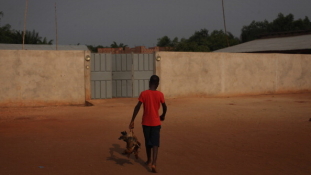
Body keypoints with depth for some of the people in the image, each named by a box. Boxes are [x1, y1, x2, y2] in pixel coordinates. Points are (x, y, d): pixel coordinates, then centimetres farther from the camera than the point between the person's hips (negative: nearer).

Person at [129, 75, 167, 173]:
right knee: (155, 143, -2)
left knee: (147, 142, 18)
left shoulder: (143, 93, -8)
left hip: (146, 122, 1)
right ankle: (154, 163, -18)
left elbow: (137, 107, -12)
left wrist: (132, 121, -9)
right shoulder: (160, 94, -7)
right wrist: (163, 116, 22)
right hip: (156, 122, -1)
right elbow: (165, 107, 2)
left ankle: (149, 161, 31)